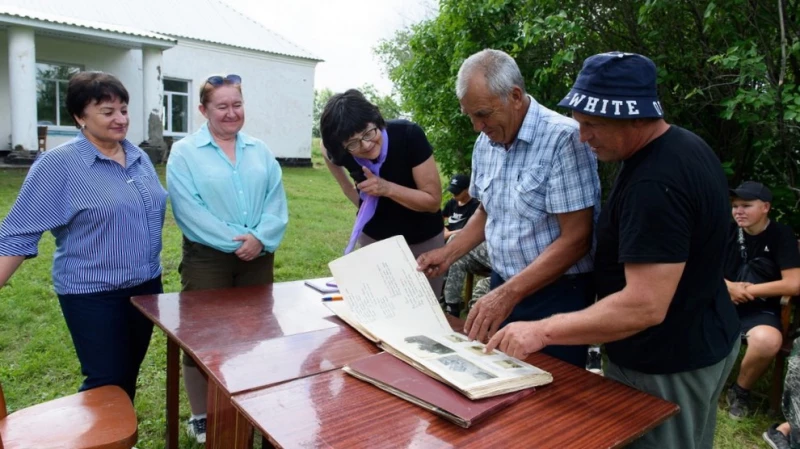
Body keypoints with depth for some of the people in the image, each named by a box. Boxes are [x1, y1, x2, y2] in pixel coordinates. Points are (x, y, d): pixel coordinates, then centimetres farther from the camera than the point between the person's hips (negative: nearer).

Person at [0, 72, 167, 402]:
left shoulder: (139, 157, 6)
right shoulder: (58, 164, -12)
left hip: (146, 286, 6)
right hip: (94, 295, -6)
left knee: (128, 377, 17)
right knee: (106, 384, 3)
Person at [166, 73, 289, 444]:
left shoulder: (260, 151, 10)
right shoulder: (184, 152, -3)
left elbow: (276, 200, 2)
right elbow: (187, 209, -13)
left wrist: (260, 237, -15)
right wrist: (234, 242, -18)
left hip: (259, 257, 4)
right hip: (207, 258, -4)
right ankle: (201, 418, 23)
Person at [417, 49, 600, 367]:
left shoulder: (563, 138, -19)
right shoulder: (485, 142, 4)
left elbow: (576, 239, -21)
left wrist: (509, 294, -25)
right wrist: (448, 254, 4)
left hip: (557, 294, -6)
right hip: (502, 286, 6)